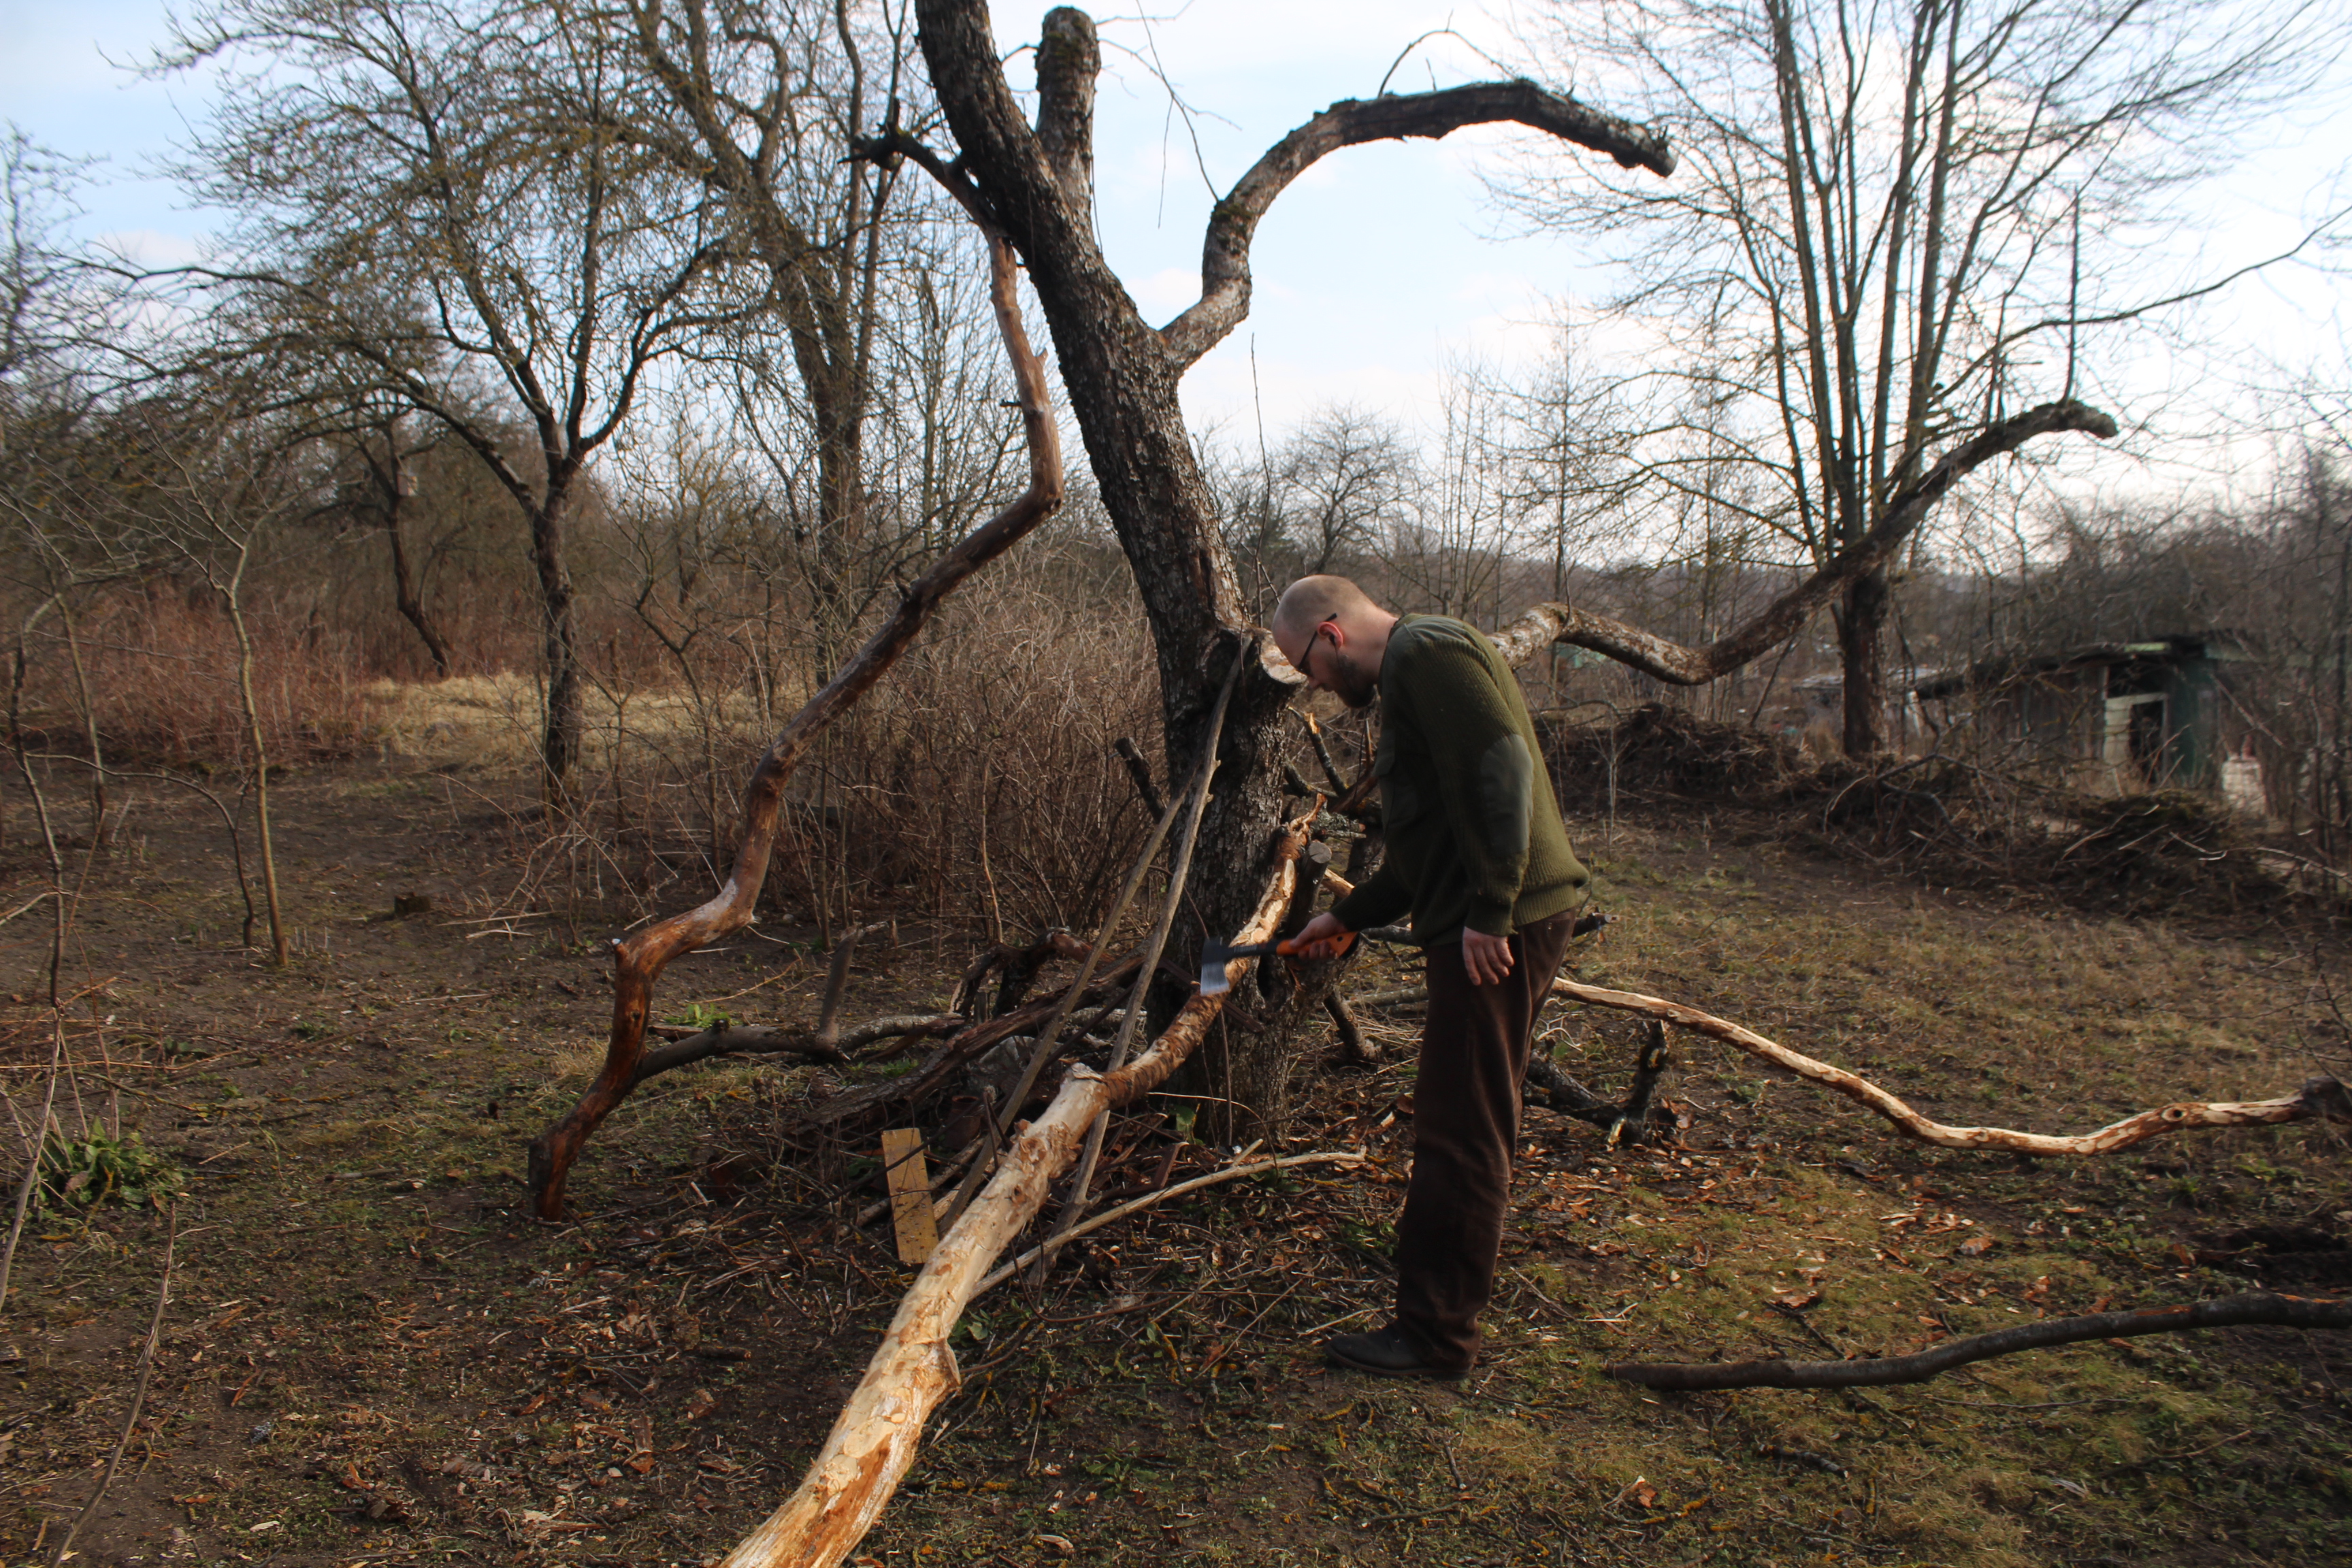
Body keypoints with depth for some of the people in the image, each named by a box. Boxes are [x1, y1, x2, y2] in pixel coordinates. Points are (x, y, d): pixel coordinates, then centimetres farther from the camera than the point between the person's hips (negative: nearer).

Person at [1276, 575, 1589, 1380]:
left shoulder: (1428, 652, -9)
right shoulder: (1410, 671, 24)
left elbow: (1502, 767, -22)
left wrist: (1490, 913, -24)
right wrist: (1347, 916, 25)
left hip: (1499, 930, -10)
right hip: (1484, 921, 10)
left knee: (1459, 1132, -4)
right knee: (1471, 1124, 17)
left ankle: (1435, 1336, 5)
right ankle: (1454, 1292, 29)